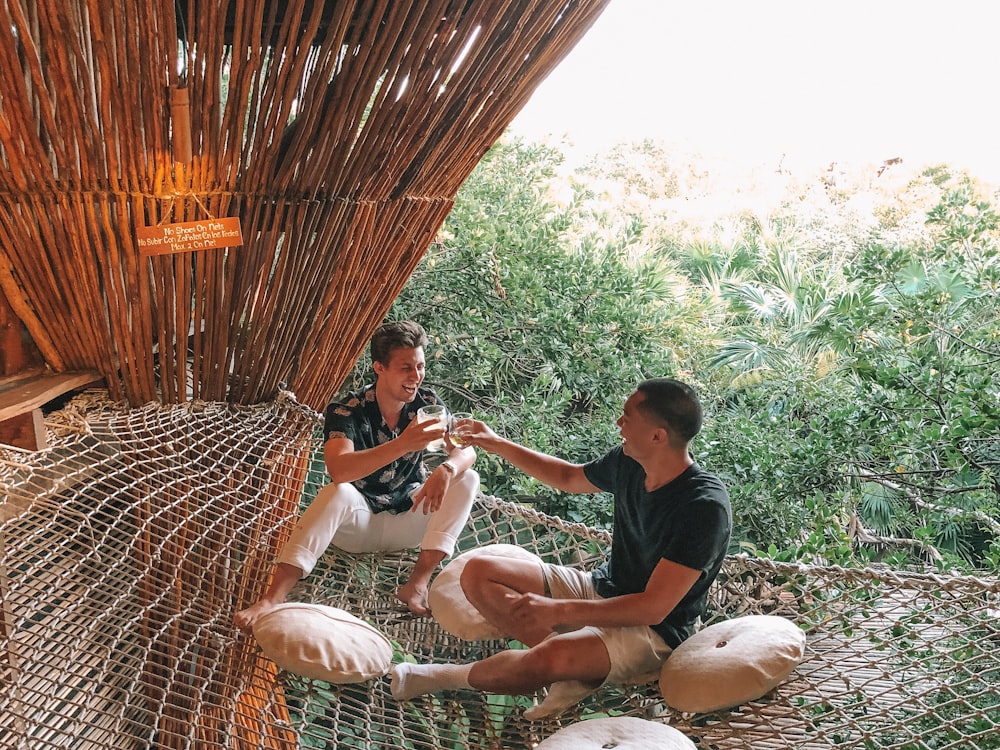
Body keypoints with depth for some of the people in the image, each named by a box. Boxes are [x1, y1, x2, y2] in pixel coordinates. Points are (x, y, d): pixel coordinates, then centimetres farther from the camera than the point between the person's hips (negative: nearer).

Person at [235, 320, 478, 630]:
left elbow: (466, 450, -16)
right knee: (337, 493, -36)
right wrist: (403, 444, -49)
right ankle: (272, 598, -38)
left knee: (467, 479, -19)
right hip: (359, 521, -3)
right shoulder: (346, 411, -21)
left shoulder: (426, 402, -9)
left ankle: (418, 583, -25)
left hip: (408, 518, 4)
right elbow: (338, 470, -39)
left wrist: (446, 469, -40)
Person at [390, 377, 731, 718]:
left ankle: (451, 676, -7)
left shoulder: (705, 507, -27)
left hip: (653, 629, -8)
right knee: (478, 572, -4)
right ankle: (572, 669, -16)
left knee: (550, 659, -36)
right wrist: (497, 444, 12)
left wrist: (558, 611, -33)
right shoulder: (629, 461, -5)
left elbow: (654, 608, -27)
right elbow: (570, 477, 17)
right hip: (601, 589, 8)